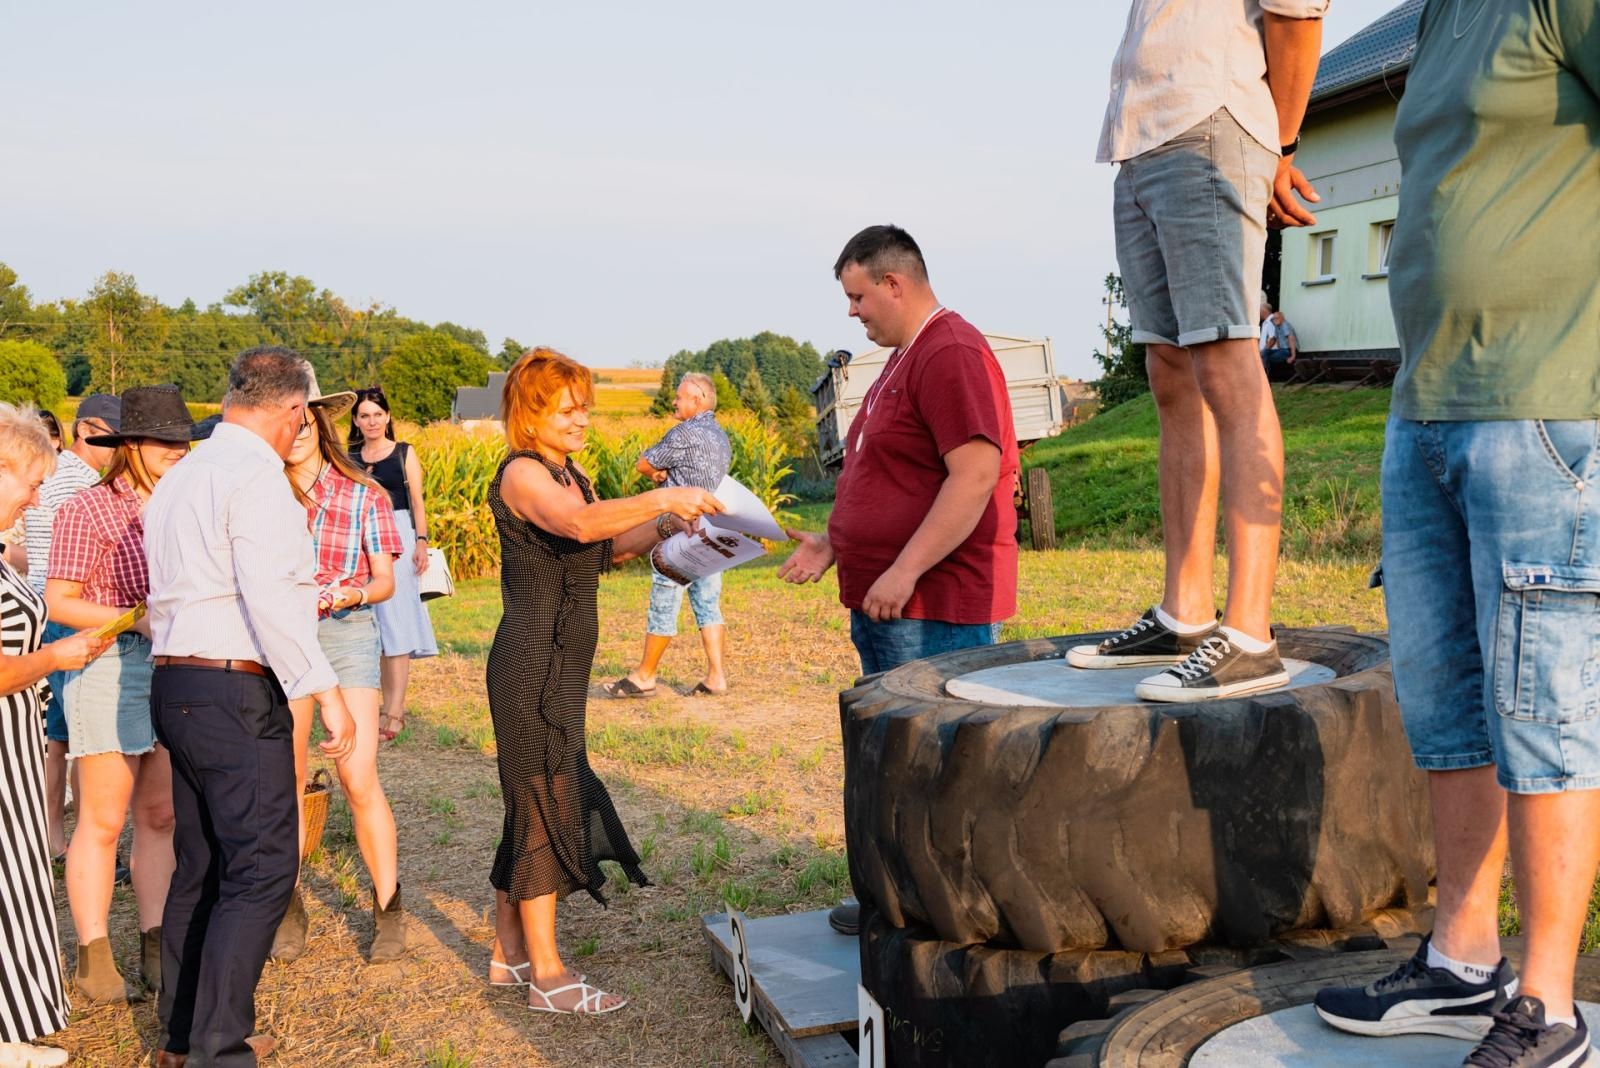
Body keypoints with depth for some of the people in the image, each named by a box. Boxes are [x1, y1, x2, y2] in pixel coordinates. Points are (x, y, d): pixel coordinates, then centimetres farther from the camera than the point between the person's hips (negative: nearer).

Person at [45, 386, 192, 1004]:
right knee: (103, 821, 1)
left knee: (161, 816, 10)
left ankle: (156, 949, 19)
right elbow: (58, 603, -8)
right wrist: (137, 620, -17)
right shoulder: (88, 511, -7)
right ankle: (93, 958, 11)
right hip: (109, 668, -6)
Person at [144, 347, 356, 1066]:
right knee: (261, 870, -5)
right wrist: (326, 692, -21)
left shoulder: (179, 477, 16)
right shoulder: (258, 476, -12)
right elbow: (270, 596, -22)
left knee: (199, 866, 16)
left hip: (173, 684, 9)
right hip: (235, 691, -9)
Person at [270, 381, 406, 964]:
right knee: (285, 780, 5)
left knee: (358, 777, -8)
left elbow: (385, 580, 5)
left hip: (347, 632, -1)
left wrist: (357, 592, -15)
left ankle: (388, 909, 8)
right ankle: (289, 909, 22)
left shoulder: (364, 495, 3)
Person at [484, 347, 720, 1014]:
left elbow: (611, 548, 15)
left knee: (534, 803, 13)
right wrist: (662, 498, -33)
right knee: (544, 803, -5)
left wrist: (667, 523, 0)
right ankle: (548, 977, 2)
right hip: (531, 664, -9)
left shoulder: (572, 477, 16)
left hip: (562, 665, 9)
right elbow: (579, 524, -30)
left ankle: (508, 954, 23)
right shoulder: (521, 474, -12)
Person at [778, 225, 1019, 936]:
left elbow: (976, 473, -25)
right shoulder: (903, 359, 19)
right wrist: (834, 544, 17)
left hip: (938, 608, -11)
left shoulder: (950, 355, -15)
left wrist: (903, 570, -25)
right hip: (886, 605, 11)